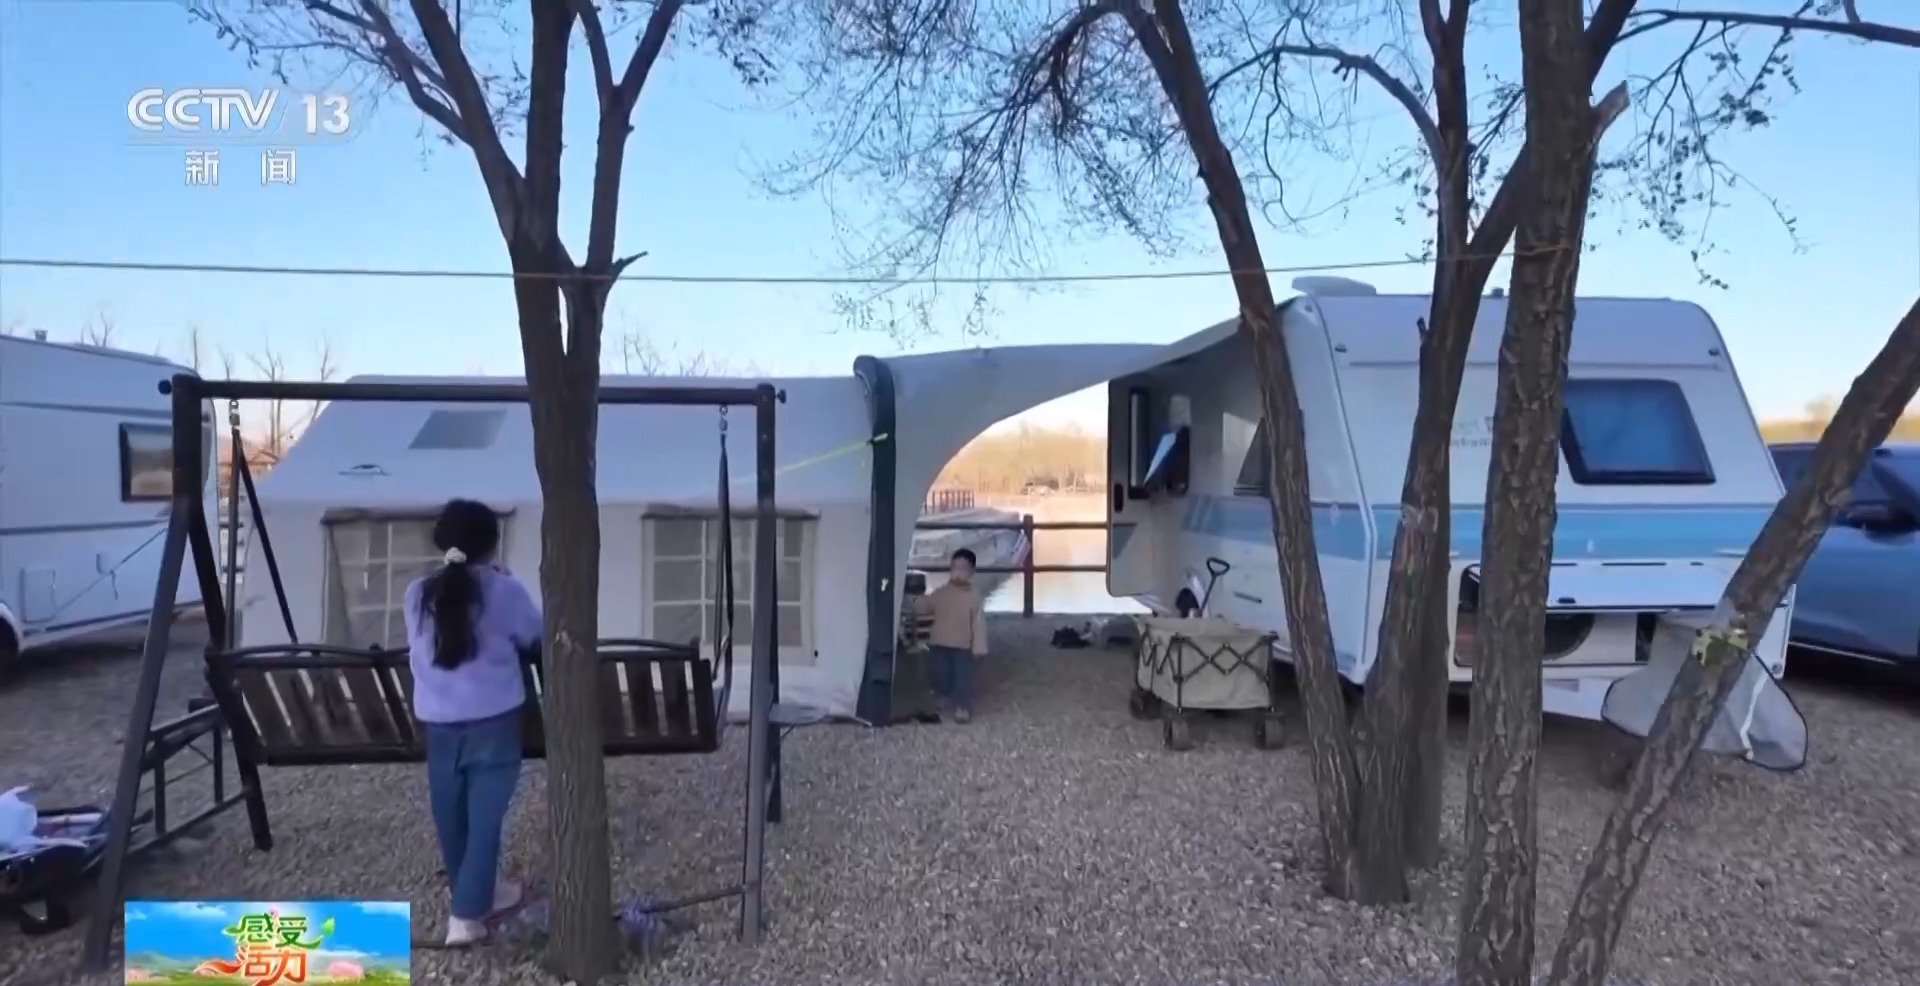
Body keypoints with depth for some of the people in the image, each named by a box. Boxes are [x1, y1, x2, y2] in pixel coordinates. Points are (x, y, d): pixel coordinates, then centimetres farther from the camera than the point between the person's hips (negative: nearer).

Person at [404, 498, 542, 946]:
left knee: (451, 813, 18)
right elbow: (536, 636, 5)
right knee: (485, 815, 5)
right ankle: (467, 913, 5)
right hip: (493, 721, -4)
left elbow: (417, 648, 14)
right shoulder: (504, 590, -11)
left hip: (437, 722, 4)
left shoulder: (418, 594, -1)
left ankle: (477, 893, 36)